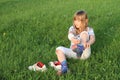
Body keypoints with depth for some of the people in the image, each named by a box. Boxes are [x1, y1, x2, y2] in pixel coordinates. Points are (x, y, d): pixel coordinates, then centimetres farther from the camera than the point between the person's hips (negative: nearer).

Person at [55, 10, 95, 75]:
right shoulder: (72, 28, 5)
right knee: (58, 49, -20)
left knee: (84, 33, -22)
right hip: (73, 52, 3)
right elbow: (70, 35, -20)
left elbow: (92, 38, -20)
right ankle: (64, 67, -33)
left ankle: (80, 48, -48)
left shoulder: (89, 30, 2)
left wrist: (89, 43, -47)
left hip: (84, 53, -3)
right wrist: (72, 39, -48)